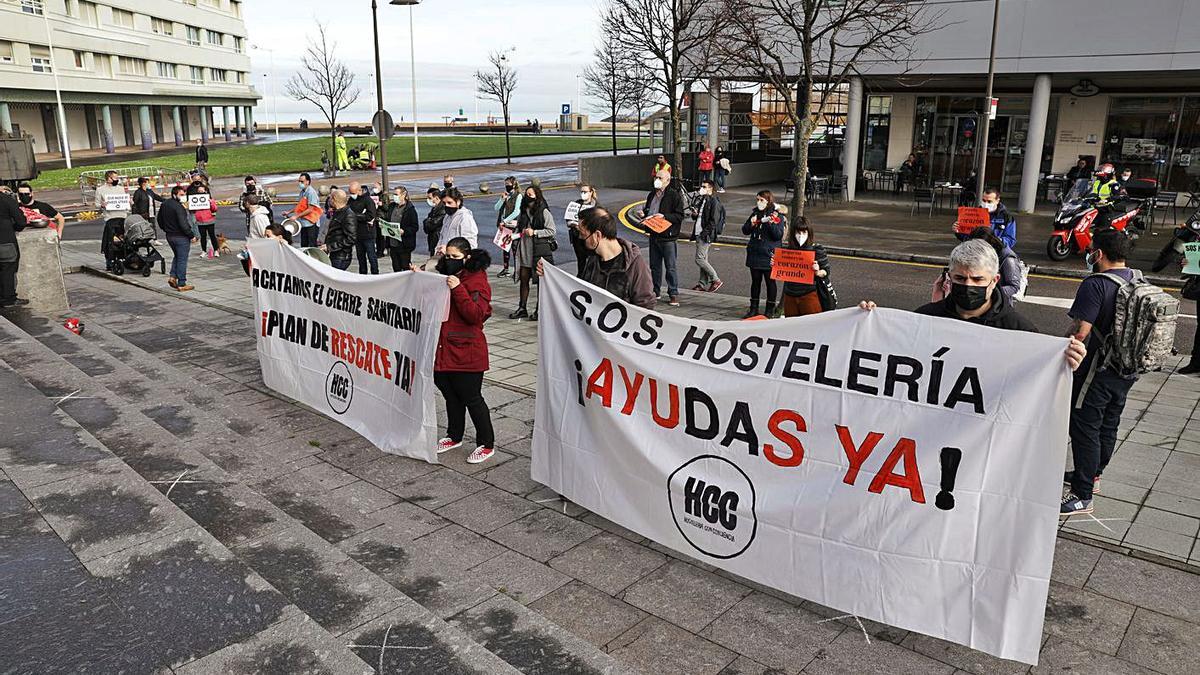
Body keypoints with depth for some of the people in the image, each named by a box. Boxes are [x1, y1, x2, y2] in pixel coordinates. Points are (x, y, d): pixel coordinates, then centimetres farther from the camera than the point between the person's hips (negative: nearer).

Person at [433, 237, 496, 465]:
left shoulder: (477, 281, -10)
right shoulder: (444, 276, 14)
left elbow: (475, 314, -21)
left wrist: (458, 289, -26)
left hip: (466, 353, -7)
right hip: (443, 350, 7)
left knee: (471, 397, -1)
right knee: (451, 395, 18)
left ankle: (486, 444, 11)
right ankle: (454, 437, 34)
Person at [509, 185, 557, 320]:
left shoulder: (544, 212, -6)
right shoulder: (524, 212, 14)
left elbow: (551, 231, -10)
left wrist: (534, 232, -16)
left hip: (540, 251, -6)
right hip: (524, 252, 6)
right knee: (523, 280, 10)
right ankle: (522, 308, 19)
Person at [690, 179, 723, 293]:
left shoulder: (714, 202, -13)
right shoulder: (703, 200, 16)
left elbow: (714, 221, -18)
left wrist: (705, 232, -20)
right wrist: (695, 214, 4)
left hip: (706, 235, -9)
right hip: (699, 234, 9)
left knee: (699, 259, -11)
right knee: (703, 259, 12)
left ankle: (716, 280, -4)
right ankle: (703, 284, 17)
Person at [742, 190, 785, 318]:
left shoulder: (777, 215, -7)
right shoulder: (755, 213, 7)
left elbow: (779, 235, -14)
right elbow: (745, 231, 9)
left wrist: (771, 223, -27)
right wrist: (751, 224, -11)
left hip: (769, 256, -5)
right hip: (754, 254, 5)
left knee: (770, 282, 6)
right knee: (755, 281, 12)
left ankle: (770, 310, 16)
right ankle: (753, 309, 22)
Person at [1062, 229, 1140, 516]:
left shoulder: (1096, 285, -21)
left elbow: (1080, 332, -27)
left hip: (1097, 371, -8)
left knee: (1084, 429, -2)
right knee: (1109, 424, 21)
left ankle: (1082, 496, 1)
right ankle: (1093, 474, 39)